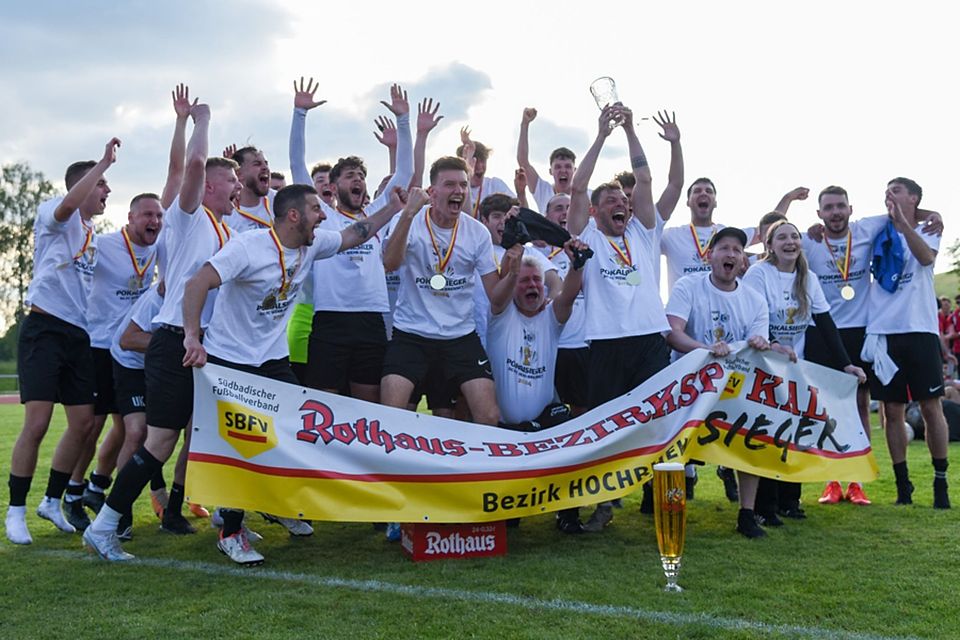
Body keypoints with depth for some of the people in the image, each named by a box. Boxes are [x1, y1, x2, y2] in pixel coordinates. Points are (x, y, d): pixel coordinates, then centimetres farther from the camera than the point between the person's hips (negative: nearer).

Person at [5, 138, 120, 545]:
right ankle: (15, 511, 2)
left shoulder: (92, 235, 21)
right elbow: (67, 204, -27)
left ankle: (52, 502, 19)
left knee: (83, 423, 4)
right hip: (45, 329, -7)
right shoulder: (54, 215, -1)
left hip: (79, 335, 8)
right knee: (37, 424, -11)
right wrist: (105, 162, -25)